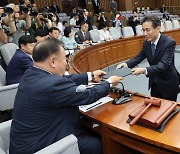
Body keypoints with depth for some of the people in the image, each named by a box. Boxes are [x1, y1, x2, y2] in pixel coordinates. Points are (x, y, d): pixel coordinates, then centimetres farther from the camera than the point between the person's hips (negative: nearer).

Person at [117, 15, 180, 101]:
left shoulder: (169, 42, -23)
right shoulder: (146, 42, -4)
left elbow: (164, 64, -32)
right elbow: (139, 57, 2)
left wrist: (144, 70, -46)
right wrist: (126, 64, -18)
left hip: (168, 84, -5)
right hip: (154, 83, 6)